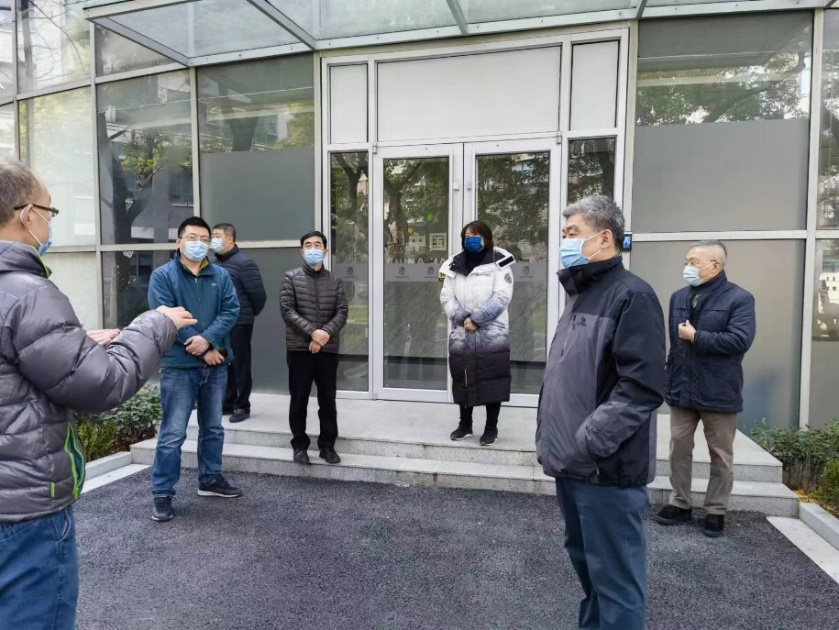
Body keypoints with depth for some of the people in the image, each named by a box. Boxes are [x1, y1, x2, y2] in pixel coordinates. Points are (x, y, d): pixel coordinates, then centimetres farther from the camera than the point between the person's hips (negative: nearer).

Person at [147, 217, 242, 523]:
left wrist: (208, 339, -19)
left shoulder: (221, 276, 9)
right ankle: (162, 494, 10)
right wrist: (204, 350, -15)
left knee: (213, 428, 16)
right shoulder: (163, 275, -3)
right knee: (173, 433, -2)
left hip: (216, 365, 5)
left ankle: (210, 480, 31)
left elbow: (231, 311, -2)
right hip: (179, 366, -4)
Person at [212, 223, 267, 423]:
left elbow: (258, 294, -12)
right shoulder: (216, 263, 12)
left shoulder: (243, 263, -11)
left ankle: (242, 407, 10)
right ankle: (227, 404, 24)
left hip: (238, 324, -7)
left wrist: (250, 314, 1)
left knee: (240, 366, 0)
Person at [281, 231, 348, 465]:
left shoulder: (334, 281, 9)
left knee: (328, 400, 7)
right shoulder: (291, 278, 2)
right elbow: (287, 310, -7)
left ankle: (327, 445, 20)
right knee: (299, 400, 5)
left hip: (328, 349, 2)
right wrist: (312, 332, -18)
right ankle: (300, 445, 19)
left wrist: (325, 333, -15)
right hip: (299, 348, -2)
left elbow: (342, 313, 1)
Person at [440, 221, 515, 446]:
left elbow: (502, 297, -12)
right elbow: (446, 296, 4)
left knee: (492, 382, 2)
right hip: (461, 334, 4)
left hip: (492, 335, -4)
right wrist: (462, 317, -12)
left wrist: (476, 319, -16)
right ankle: (465, 424, 29)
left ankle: (491, 427, 17)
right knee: (462, 381, 12)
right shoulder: (454, 265, 9)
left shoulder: (498, 263, -3)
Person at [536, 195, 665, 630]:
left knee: (615, 579, 4)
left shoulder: (631, 296, -12)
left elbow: (642, 387, -22)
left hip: (606, 470, -9)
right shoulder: (580, 295, 15)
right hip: (572, 467, 9)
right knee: (586, 564, 23)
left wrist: (584, 444, -24)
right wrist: (550, 439, 14)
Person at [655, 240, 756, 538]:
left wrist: (697, 337, -18)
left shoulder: (739, 298, -9)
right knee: (679, 448, 12)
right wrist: (668, 380, 11)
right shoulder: (679, 297, 9)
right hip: (682, 389, 5)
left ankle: (716, 511, 25)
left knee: (720, 456, 10)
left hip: (718, 392, -5)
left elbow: (740, 340, -22)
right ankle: (680, 503, 27)